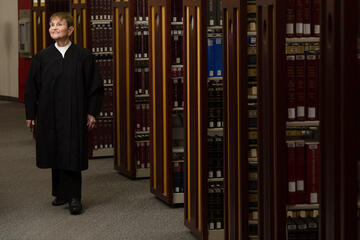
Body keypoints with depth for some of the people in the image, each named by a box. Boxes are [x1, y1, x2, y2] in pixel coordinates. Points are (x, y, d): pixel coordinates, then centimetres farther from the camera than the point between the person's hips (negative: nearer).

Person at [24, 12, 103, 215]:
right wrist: (30, 115, 6)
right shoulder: (42, 58, 4)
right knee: (56, 155, 10)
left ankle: (74, 198, 0)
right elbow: (32, 88, 8)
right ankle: (61, 193, 23)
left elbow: (95, 86, 2)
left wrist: (92, 113, -2)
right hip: (49, 116, 3)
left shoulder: (83, 56, -2)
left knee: (72, 157, -5)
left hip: (74, 116, -3)